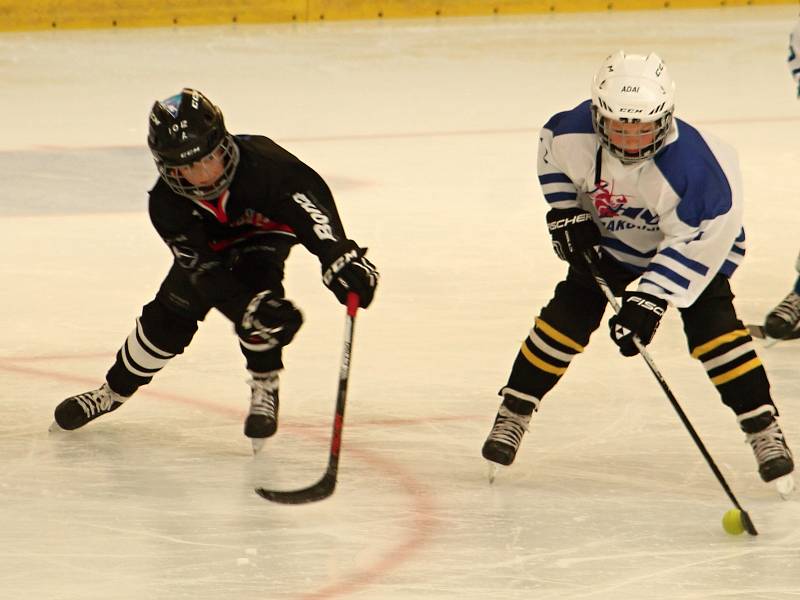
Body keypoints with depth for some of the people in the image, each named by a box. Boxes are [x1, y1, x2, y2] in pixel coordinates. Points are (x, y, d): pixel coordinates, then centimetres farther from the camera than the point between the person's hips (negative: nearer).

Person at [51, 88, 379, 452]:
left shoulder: (258, 159, -42)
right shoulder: (166, 206, -33)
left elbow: (308, 195, -46)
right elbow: (206, 270, -34)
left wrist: (338, 257, -60)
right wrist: (252, 307, -48)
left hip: (265, 233, -2)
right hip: (210, 245, 2)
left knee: (256, 286, -30)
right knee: (168, 316, 0)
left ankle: (264, 388, -8)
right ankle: (115, 390, 24)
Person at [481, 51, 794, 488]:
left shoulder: (692, 165, -40)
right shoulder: (575, 132, -29)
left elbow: (695, 242, -35)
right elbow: (551, 152, -3)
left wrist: (651, 298, -37)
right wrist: (566, 212, -8)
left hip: (693, 240, -4)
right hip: (609, 236, 4)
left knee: (711, 326, -18)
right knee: (567, 317, -4)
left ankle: (763, 427, -9)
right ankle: (513, 413, 10)